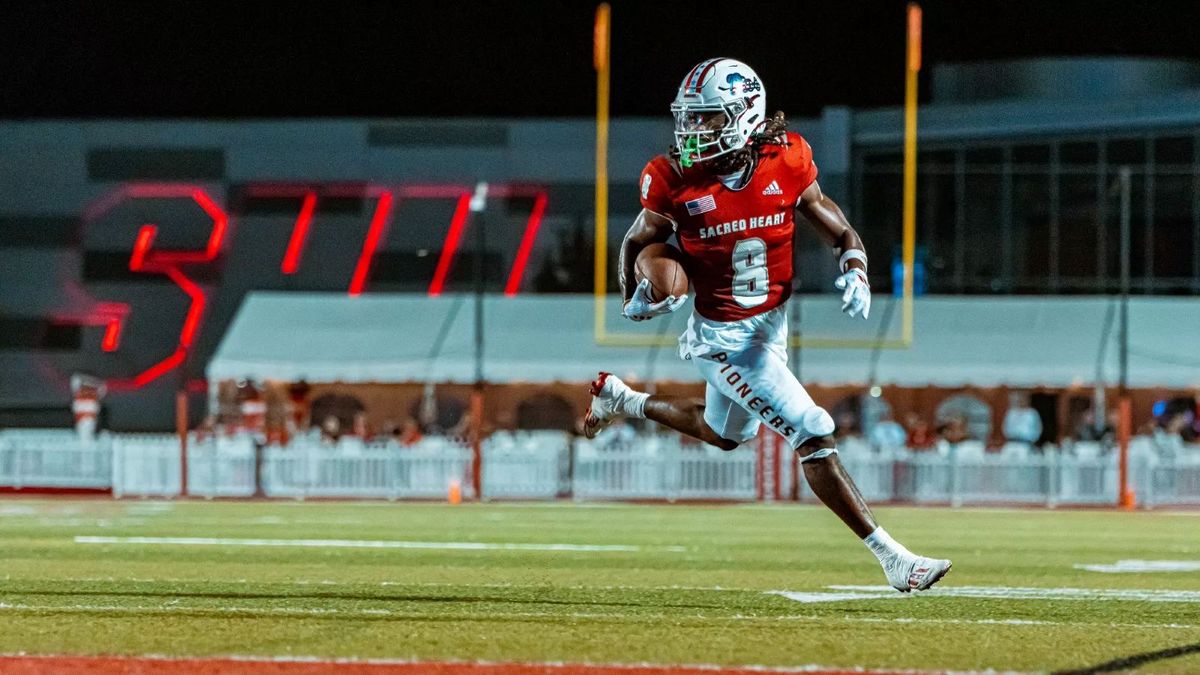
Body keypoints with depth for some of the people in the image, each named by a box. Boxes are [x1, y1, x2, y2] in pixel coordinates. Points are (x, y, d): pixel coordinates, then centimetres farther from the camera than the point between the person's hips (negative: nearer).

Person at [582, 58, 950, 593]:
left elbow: (841, 234, -1)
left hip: (771, 327, 5)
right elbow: (637, 243, 1)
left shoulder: (786, 163, -11)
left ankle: (621, 400, 50)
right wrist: (637, 297, -16)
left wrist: (854, 273, -20)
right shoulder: (676, 180, -17)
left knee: (725, 433, 29)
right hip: (723, 338, -5)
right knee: (813, 436, -12)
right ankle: (891, 557, -8)